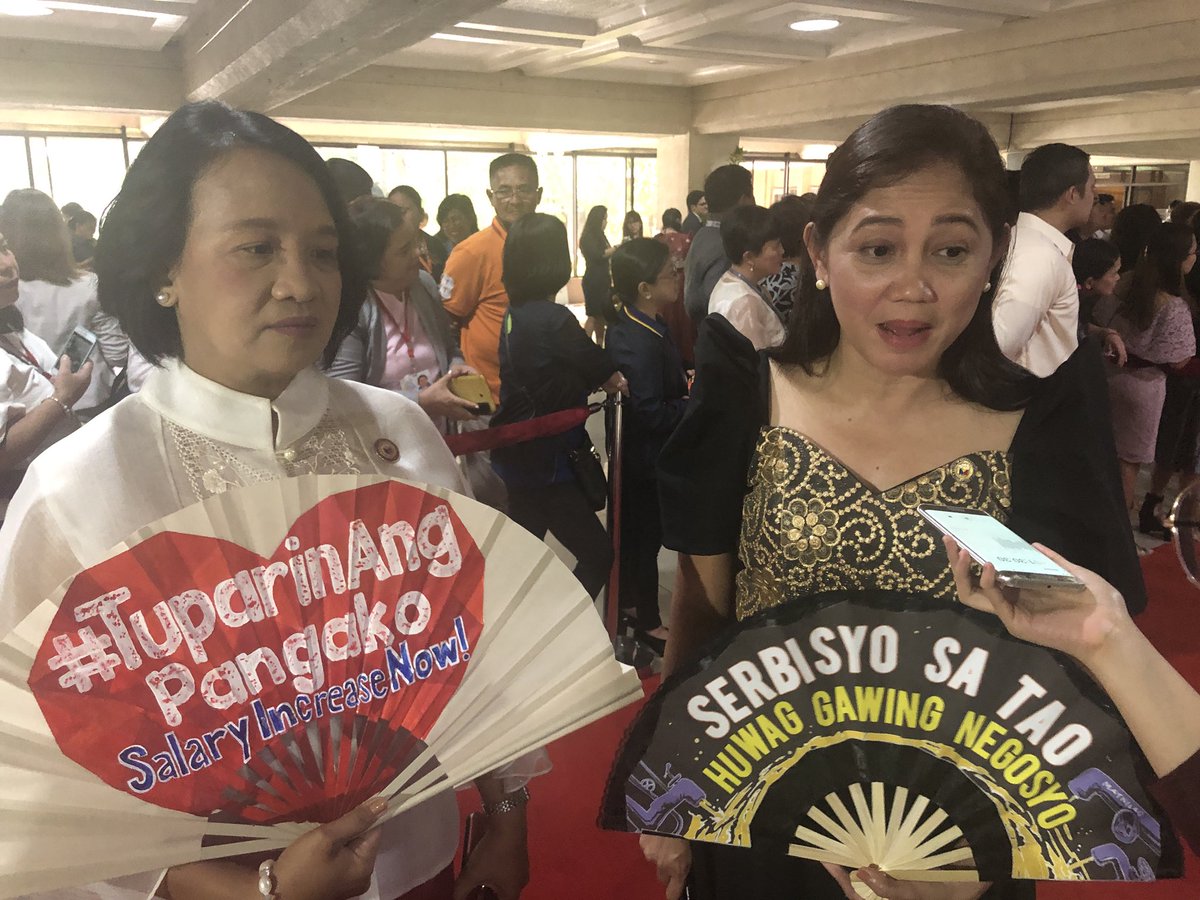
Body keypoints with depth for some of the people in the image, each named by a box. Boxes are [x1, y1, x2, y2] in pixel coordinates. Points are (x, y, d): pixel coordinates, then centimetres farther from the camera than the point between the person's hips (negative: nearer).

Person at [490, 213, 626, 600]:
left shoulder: (516, 312, 5)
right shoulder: (553, 318, -21)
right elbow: (613, 381, -13)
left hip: (520, 453, 9)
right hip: (546, 462, -9)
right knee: (598, 556, 1)